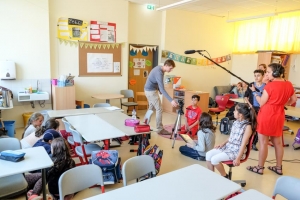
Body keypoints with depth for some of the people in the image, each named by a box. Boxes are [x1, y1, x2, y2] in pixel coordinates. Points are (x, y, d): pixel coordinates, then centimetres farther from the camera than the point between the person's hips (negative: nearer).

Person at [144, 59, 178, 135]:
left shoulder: (159, 68, 4)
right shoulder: (159, 72, -27)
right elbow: (162, 89, -32)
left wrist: (159, 90, 24)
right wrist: (171, 100, -36)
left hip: (149, 90, 10)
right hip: (151, 91, -10)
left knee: (151, 108, 18)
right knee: (159, 109, -6)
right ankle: (160, 129, 0)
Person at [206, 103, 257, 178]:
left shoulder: (248, 127, -17)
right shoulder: (236, 122, 7)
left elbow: (243, 144, -19)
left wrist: (238, 158, -19)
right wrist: (223, 144, 8)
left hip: (236, 151, -8)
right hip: (228, 146, 8)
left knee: (214, 159, -22)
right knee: (209, 154, -5)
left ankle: (225, 177, 3)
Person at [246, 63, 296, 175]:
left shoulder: (270, 85, -16)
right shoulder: (289, 84, 4)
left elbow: (261, 103, -11)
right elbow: (293, 100, 16)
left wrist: (254, 92, 0)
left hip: (267, 115, -7)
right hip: (279, 116, 7)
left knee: (263, 142, 2)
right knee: (278, 142, 15)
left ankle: (260, 168, 12)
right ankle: (279, 168, 26)